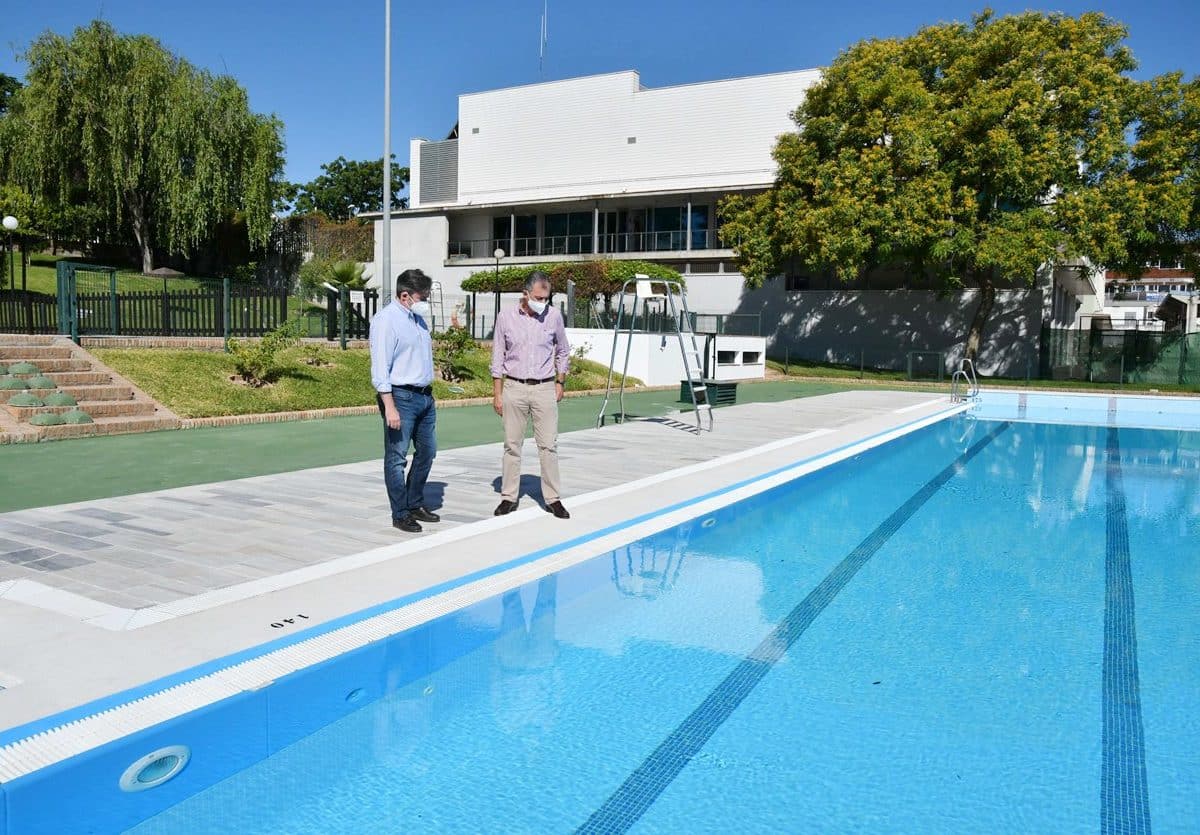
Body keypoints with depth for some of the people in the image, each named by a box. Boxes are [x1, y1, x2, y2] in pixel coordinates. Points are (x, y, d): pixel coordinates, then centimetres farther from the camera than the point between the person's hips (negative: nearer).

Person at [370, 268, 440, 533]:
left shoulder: (418, 318, 13)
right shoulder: (386, 320, -13)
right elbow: (380, 368, -18)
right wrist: (390, 407, -23)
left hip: (425, 395, 9)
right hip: (401, 397, -9)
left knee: (427, 452, 16)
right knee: (397, 458, 1)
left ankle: (415, 504, 31)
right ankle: (400, 514, 11)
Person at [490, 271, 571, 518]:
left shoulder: (554, 316, 0)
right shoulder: (506, 318, -2)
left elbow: (563, 352, 14)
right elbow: (498, 358, 2)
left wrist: (559, 382, 9)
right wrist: (497, 393, -1)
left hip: (544, 389, 0)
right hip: (514, 388, 0)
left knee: (548, 445, 1)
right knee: (512, 445, 6)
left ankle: (553, 498, 10)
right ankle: (509, 497, 16)